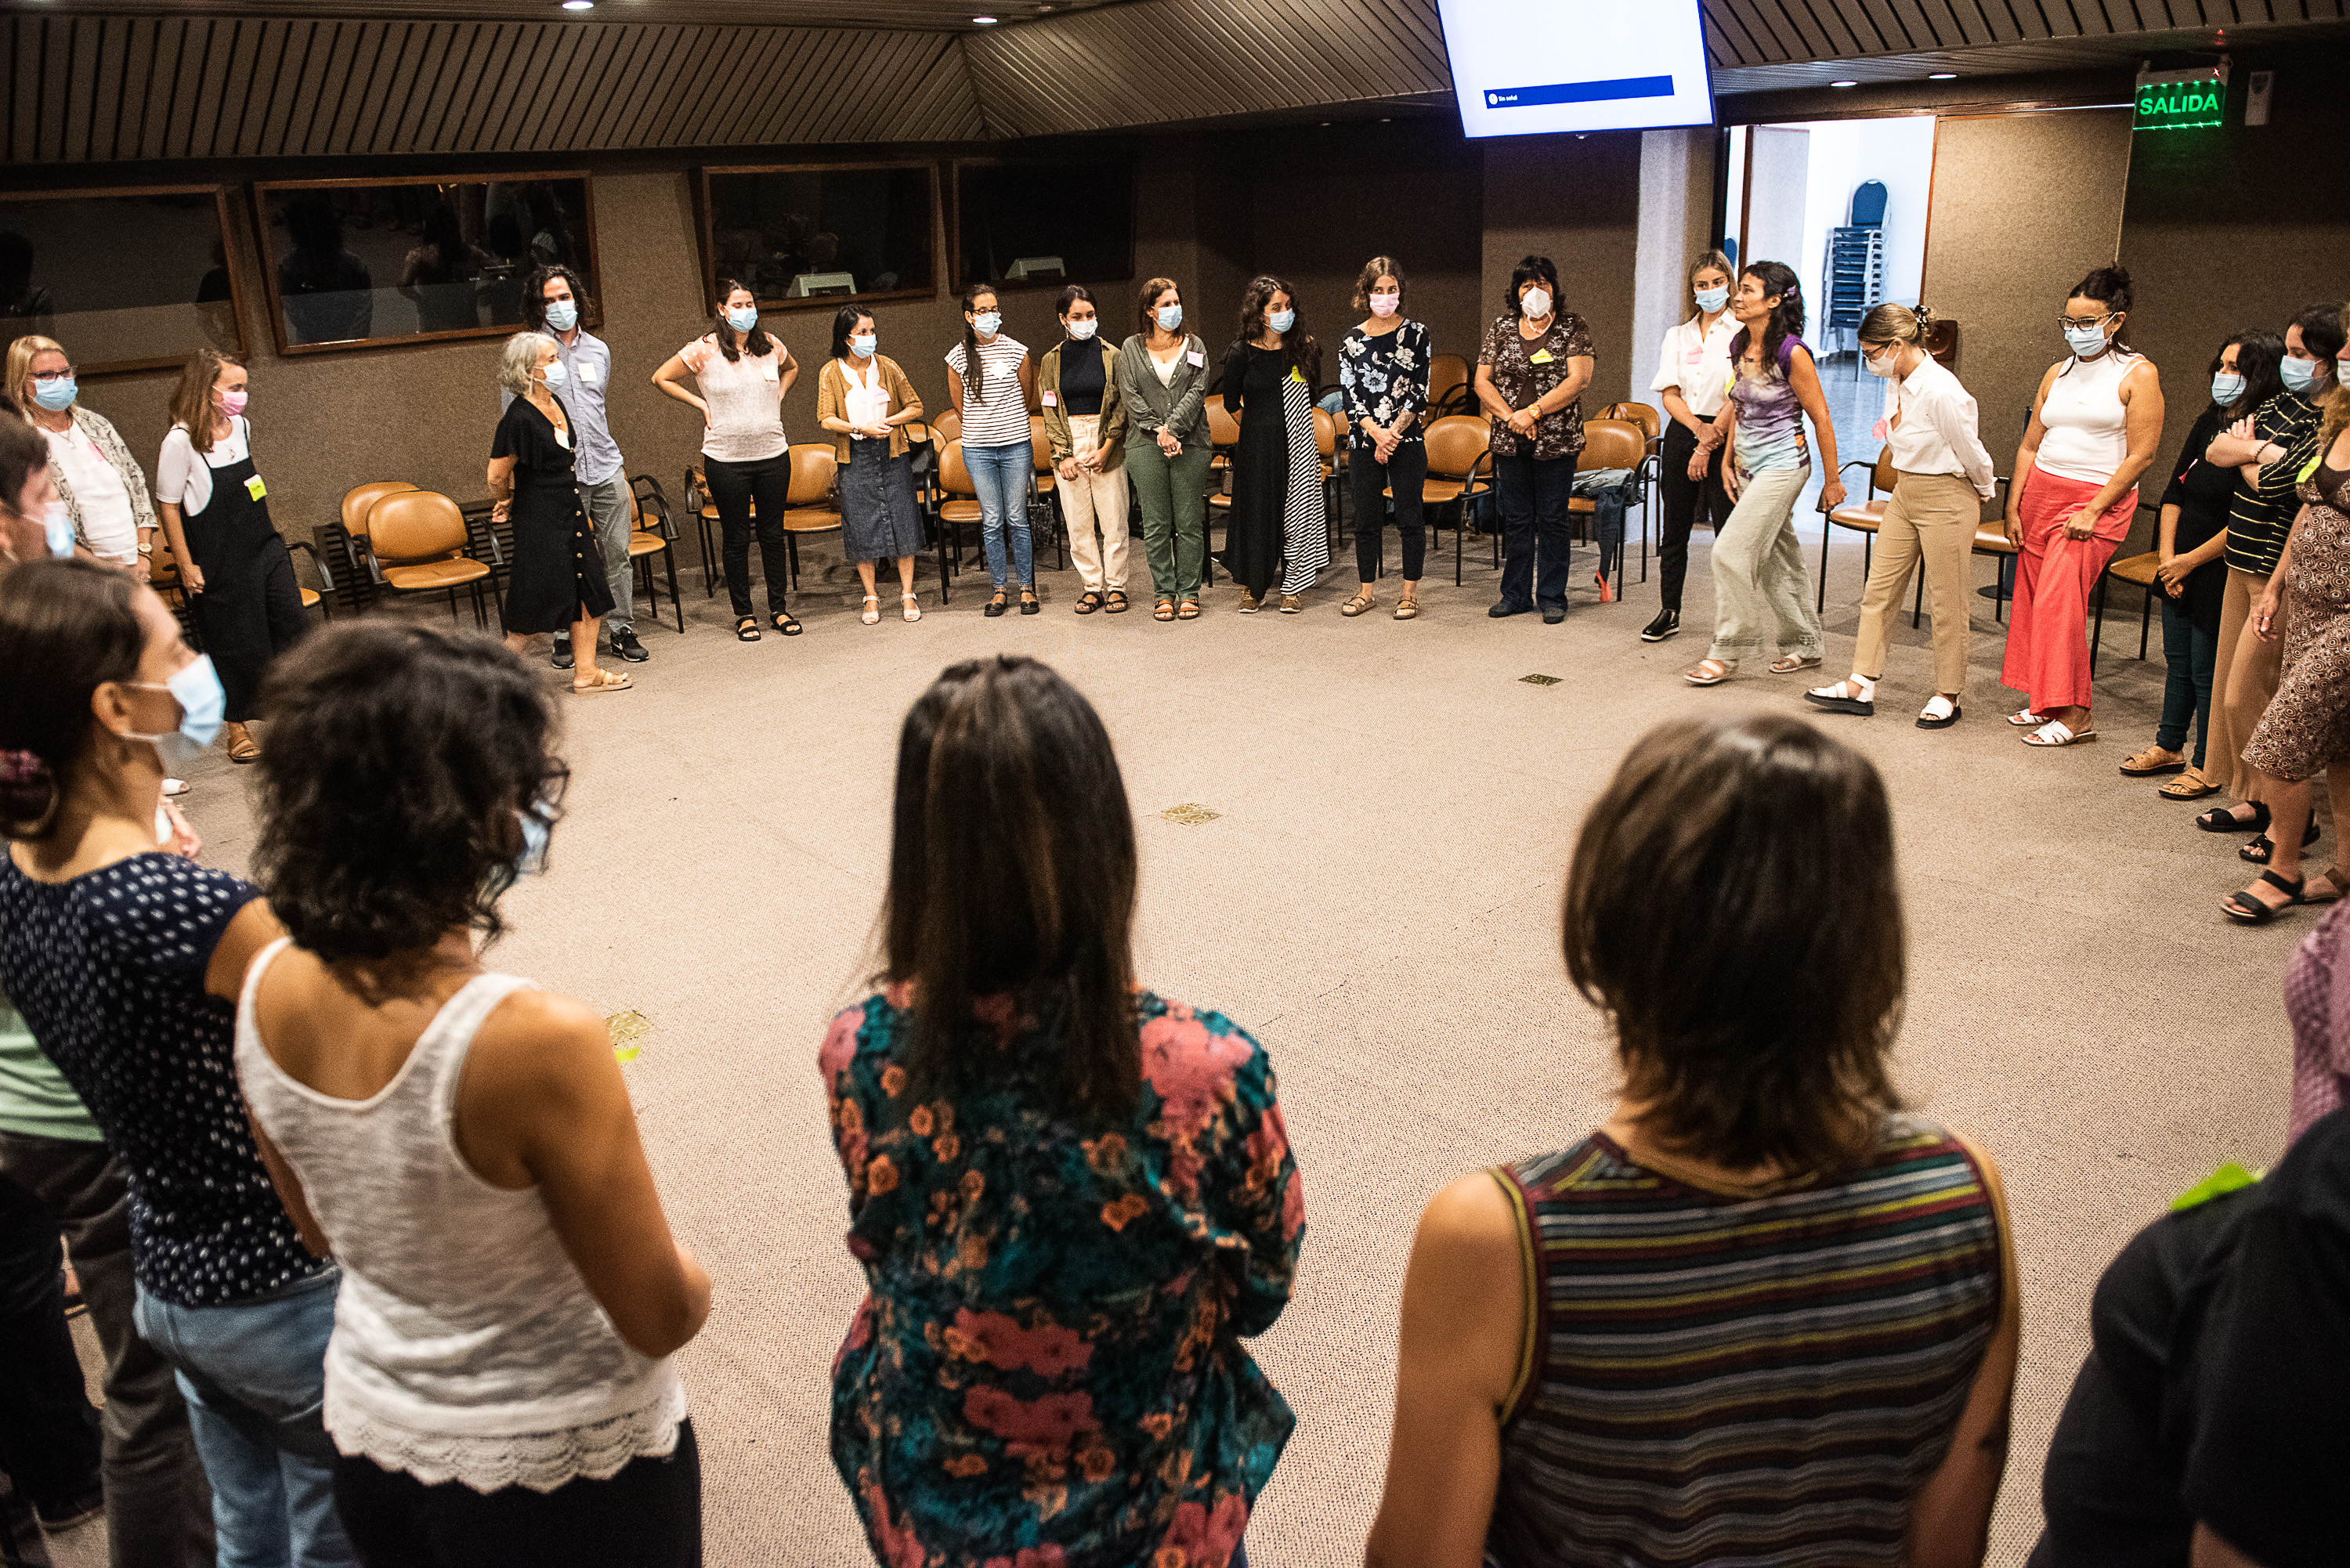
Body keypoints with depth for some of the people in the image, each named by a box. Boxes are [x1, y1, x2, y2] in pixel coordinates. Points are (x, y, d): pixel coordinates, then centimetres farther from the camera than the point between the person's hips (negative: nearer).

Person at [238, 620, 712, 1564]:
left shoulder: (268, 991, -13)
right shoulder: (540, 1041, -34)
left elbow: (323, 1230, 4)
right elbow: (661, 1318, -21)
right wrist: (689, 1270, -1)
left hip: (372, 1434, 6)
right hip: (559, 1469, -5)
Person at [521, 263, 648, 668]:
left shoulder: (598, 349, 14)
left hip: (607, 469, 4)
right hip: (560, 475, -4)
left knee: (618, 552, 5)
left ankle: (623, 631, 14)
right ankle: (565, 636, 11)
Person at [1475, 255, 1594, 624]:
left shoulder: (1572, 327, 0)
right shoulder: (1502, 327, 8)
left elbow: (1578, 380, -10)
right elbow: (1482, 381, 4)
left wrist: (1534, 412, -17)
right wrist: (1511, 416, -11)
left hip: (1557, 440, -3)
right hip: (1509, 440, 3)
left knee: (1552, 520, 2)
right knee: (1516, 519, 9)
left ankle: (1552, 598, 11)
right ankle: (1516, 595, 18)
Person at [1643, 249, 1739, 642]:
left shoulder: (1742, 333, -2)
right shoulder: (1677, 336, 12)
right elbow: (1669, 394, 4)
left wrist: (1709, 445, -14)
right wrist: (1698, 427, -13)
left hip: (1726, 437, -4)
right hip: (1681, 433, 4)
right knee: (1674, 529, 9)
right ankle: (1669, 613, 20)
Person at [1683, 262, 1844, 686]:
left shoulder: (1792, 353, -16)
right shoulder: (1739, 346, 6)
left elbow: (1821, 419, -11)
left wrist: (1833, 480, -7)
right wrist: (1728, 461, 12)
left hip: (1782, 465, -8)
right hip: (1748, 465, 8)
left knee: (1731, 551, -13)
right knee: (1777, 558, 14)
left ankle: (1726, 654, -3)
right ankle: (1804, 645, 27)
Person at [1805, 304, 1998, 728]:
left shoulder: (1941, 392, -24)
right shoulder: (1901, 383, 2)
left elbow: (1972, 454, -13)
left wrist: (1984, 494, 2)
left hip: (1945, 500, -8)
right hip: (1904, 495, 8)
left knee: (1946, 602, 4)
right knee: (1878, 590, 7)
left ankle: (1948, 695, 16)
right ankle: (1861, 687, 12)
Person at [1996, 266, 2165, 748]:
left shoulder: (2138, 374, -4)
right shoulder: (2058, 374, 12)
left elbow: (2140, 455, -9)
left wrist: (2093, 511, -15)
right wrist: (2013, 507, 8)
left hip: (2099, 497, -6)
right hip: (2041, 492, 6)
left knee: (2061, 602, -14)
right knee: (2032, 598, 4)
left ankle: (2075, 715, -9)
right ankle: (2043, 700, 14)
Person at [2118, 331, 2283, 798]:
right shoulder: (2209, 423, 6)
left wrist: (2190, 561, -13)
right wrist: (2167, 555, -1)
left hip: (2220, 573, -7)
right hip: (2179, 566, 7)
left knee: (2207, 669, 2)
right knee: (2177, 660, 18)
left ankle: (2208, 767, 15)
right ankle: (2169, 748, 33)